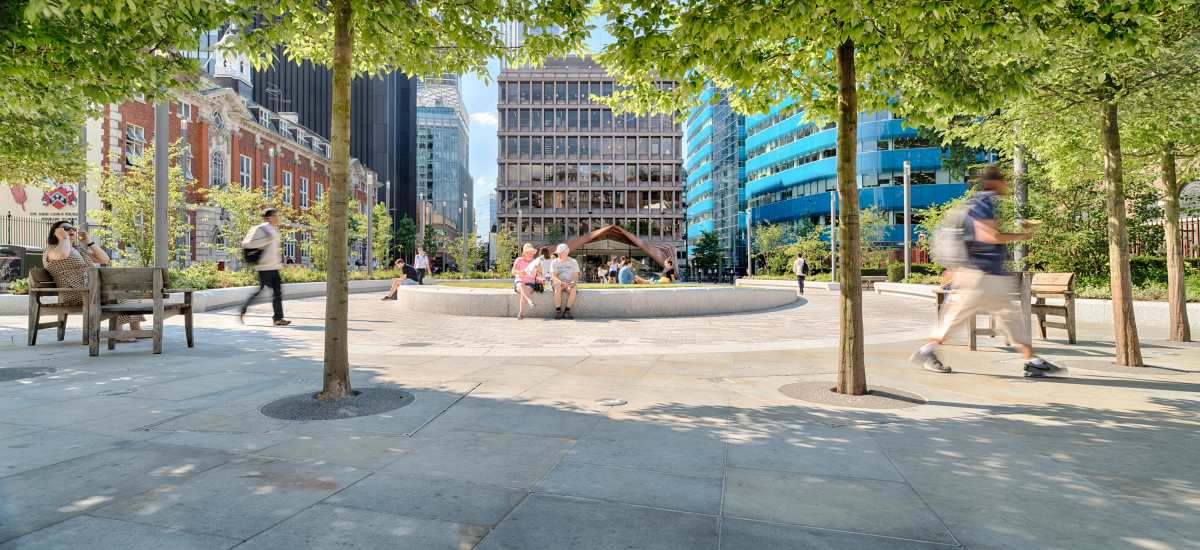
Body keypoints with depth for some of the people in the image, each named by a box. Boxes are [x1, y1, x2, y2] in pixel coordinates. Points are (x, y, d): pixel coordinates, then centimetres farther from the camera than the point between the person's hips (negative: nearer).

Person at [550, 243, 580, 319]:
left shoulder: (573, 262, 6)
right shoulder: (554, 262, 5)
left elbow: (576, 275, 2)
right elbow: (553, 276, -4)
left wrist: (572, 282, -20)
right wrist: (561, 282, -22)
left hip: (570, 283, 0)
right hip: (558, 282, 0)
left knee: (573, 290, -33)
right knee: (557, 289, -35)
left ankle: (567, 311, -25)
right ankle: (558, 311, -27)